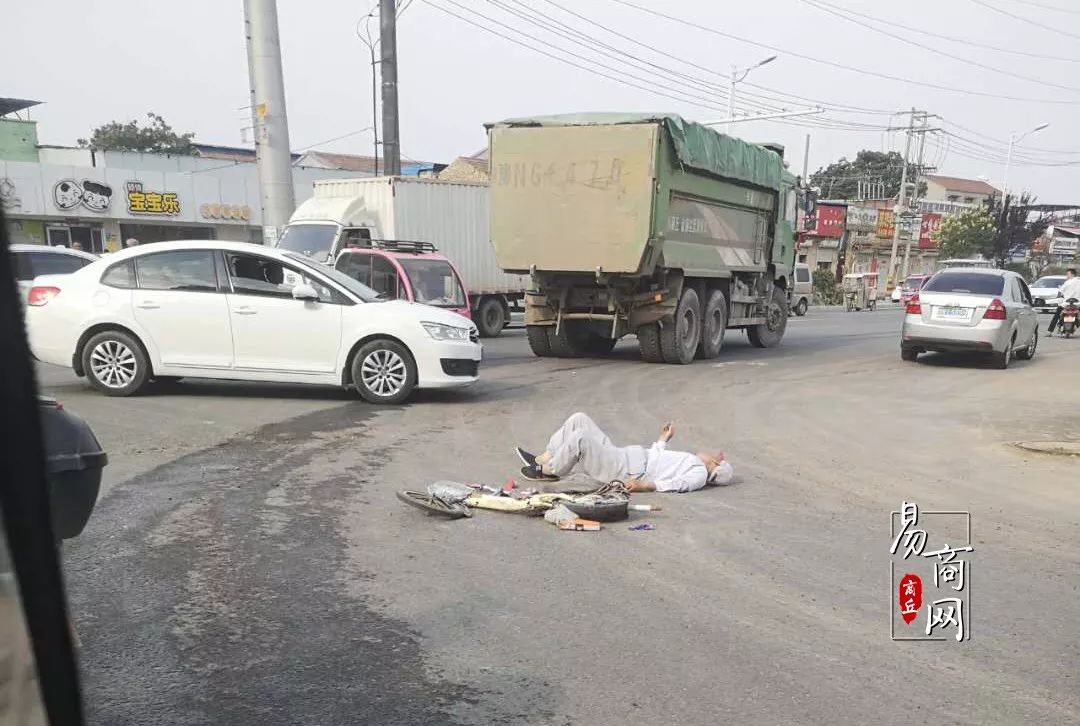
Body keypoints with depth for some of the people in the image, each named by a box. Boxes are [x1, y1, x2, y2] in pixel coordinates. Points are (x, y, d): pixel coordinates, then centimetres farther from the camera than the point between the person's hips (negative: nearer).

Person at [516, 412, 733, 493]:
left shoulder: (699, 474, -3)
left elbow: (675, 484, -22)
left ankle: (548, 471, -7)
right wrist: (663, 440, 35)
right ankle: (543, 459, 3)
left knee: (579, 437, -29)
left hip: (626, 472, -10)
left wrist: (644, 486, -34)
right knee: (579, 419, 1)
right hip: (621, 456, 10)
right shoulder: (691, 461, 25)